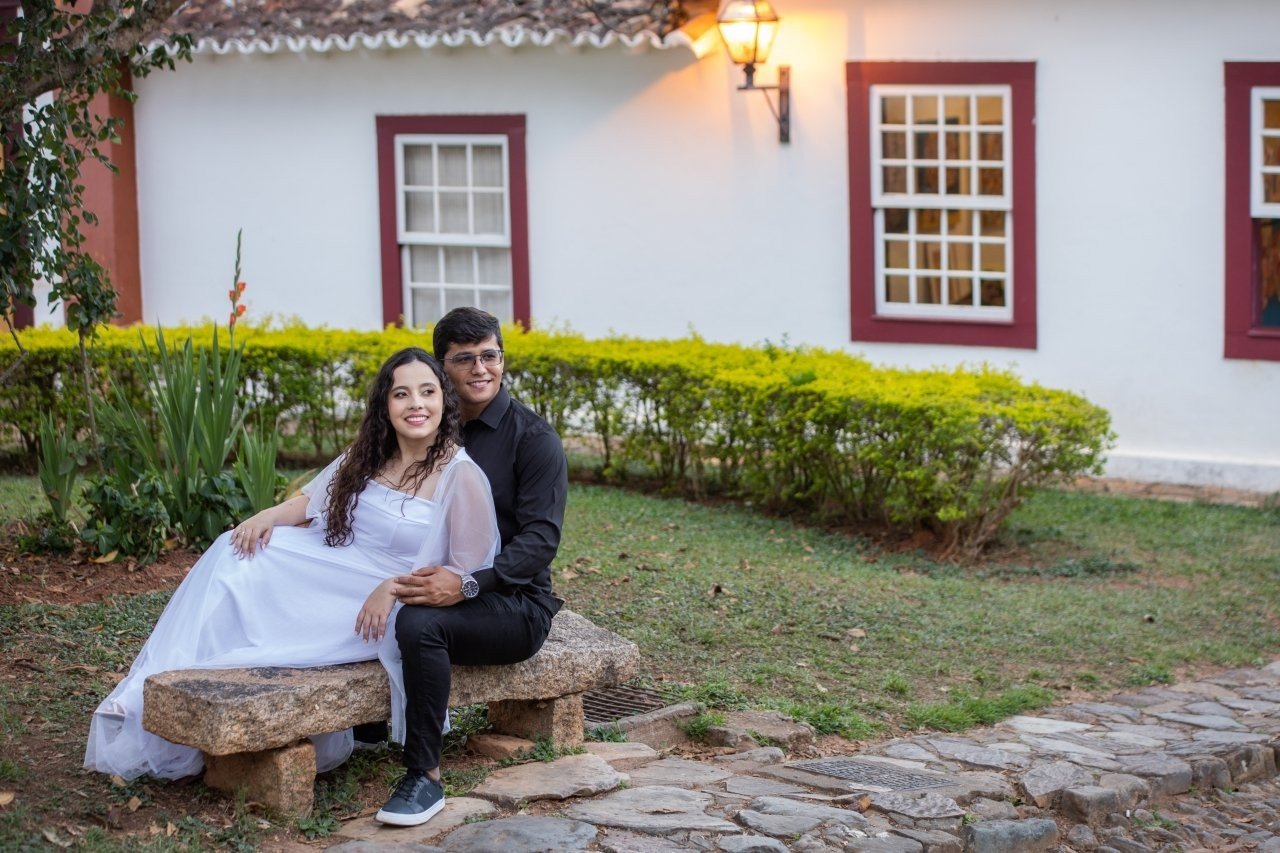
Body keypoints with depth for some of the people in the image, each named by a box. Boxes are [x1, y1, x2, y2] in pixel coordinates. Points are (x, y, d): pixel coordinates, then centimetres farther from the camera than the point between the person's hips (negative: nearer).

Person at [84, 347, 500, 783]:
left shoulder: (461, 476, -14)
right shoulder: (369, 455, 6)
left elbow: (468, 572, -13)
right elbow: (314, 501, 12)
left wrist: (393, 587, -24)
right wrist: (269, 515, -9)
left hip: (392, 613, -6)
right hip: (330, 568, 7)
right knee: (237, 553, -14)